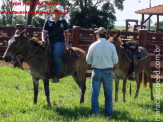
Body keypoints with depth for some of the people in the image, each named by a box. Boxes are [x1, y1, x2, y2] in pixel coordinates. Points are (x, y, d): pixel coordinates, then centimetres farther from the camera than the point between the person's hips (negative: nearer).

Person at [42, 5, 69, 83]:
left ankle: (56, 76, -28)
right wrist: (43, 40, -11)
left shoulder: (63, 22, 8)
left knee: (56, 55, -26)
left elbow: (66, 32, 19)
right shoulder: (48, 21, 6)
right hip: (50, 42, 3)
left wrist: (67, 43, 13)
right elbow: (44, 32, 6)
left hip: (60, 42, -3)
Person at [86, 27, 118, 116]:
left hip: (96, 71, -1)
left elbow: (88, 60, 0)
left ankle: (95, 112, 7)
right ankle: (109, 112, 14)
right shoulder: (111, 46, -5)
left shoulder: (93, 46, -7)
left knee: (95, 93, 8)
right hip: (108, 72, 1)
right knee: (108, 94, 11)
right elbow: (115, 61, -3)